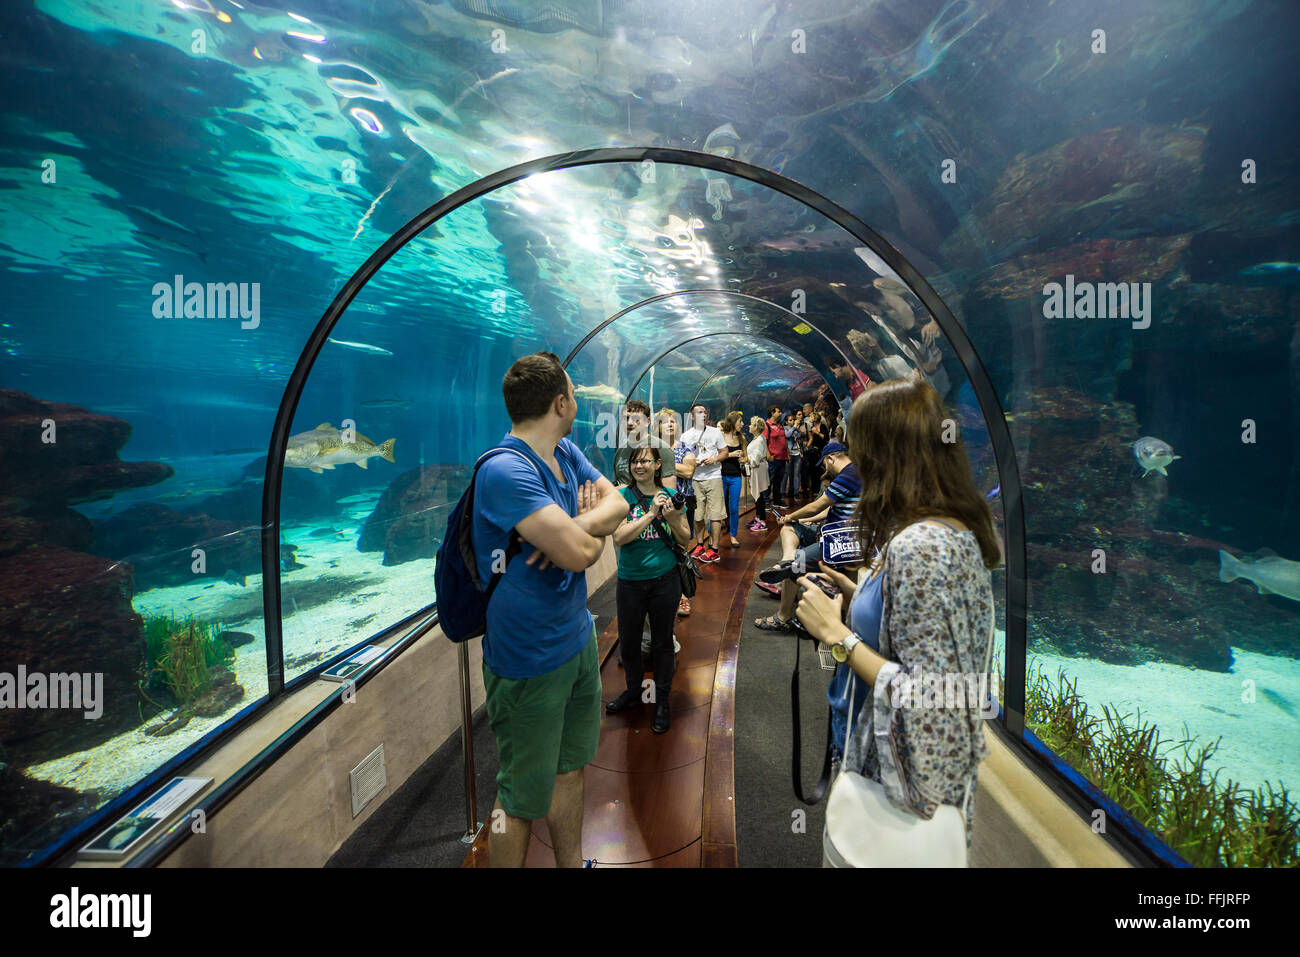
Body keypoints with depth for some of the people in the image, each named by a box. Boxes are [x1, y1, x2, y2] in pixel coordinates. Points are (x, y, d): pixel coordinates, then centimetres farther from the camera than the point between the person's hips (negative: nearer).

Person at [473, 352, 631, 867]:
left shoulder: (567, 454, 1)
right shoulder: (505, 471, -27)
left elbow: (618, 503, 1)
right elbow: (580, 553, -33)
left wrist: (577, 527, -19)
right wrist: (590, 528, -9)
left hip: (578, 640, 9)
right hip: (530, 663, -9)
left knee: (569, 768, 25)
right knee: (522, 800, 10)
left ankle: (572, 863, 46)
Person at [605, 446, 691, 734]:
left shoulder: (670, 496, -1)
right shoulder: (623, 496, -5)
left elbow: (685, 540, 2)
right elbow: (619, 537, -18)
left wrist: (672, 518, -18)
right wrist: (651, 513, -23)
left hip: (664, 580, 0)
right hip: (630, 581, 0)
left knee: (662, 641, 11)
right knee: (628, 641, 13)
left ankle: (661, 701, 29)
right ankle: (633, 691, 38)